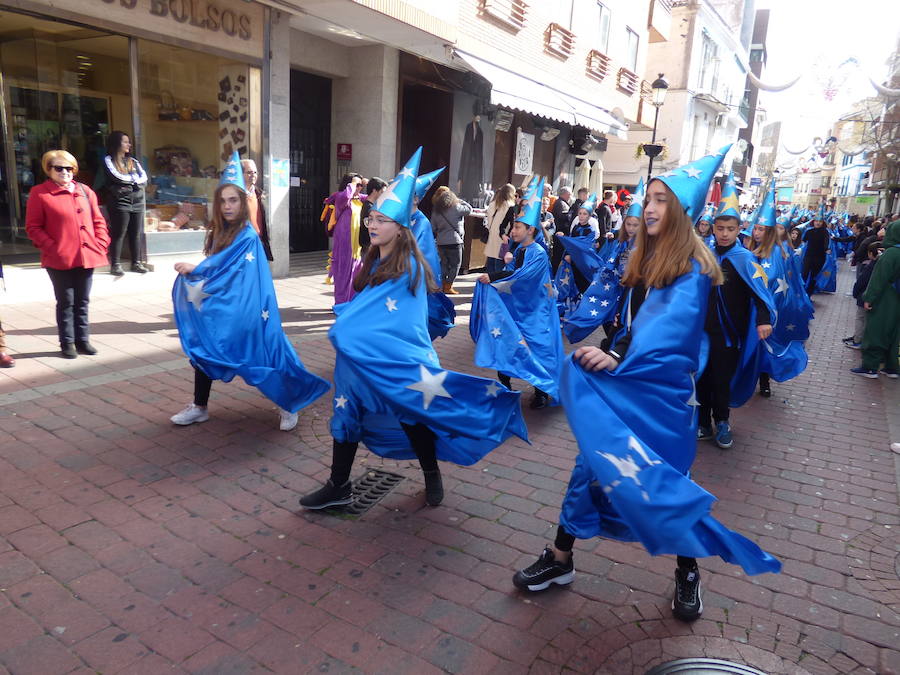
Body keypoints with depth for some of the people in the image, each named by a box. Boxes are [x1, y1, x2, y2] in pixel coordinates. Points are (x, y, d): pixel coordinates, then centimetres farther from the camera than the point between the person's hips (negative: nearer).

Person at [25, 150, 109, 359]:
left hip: (87, 256, 4)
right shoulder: (39, 193, -2)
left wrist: (101, 243, 1)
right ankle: (67, 343, 14)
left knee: (82, 302, 12)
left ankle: (83, 340, 22)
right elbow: (33, 227, -3)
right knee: (66, 302, 4)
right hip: (60, 260, -4)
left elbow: (98, 221, 14)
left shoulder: (85, 191, 11)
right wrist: (51, 247, -13)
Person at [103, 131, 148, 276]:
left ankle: (136, 263, 14)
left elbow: (144, 179, 5)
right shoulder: (108, 160, 1)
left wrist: (126, 180, -7)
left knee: (136, 234, 6)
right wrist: (134, 178, 1)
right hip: (119, 202, -5)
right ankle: (115, 265, -1)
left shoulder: (133, 161, 16)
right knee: (118, 234, -4)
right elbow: (116, 177, -13)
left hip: (137, 201, 5)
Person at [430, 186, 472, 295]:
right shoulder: (455, 208, -10)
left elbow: (433, 228, 8)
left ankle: (442, 285, 15)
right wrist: (459, 200, 8)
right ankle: (448, 287, 2)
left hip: (441, 242, 5)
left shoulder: (435, 211, 5)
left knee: (444, 264, 15)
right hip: (454, 241, -5)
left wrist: (435, 238, 21)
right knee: (455, 264, 5)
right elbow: (469, 209, 0)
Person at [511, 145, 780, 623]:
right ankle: (560, 558, 21)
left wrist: (617, 358, -37)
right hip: (619, 385, 7)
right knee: (592, 463, 8)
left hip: (662, 392, -6)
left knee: (666, 479, 6)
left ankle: (687, 571, 31)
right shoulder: (643, 260, 12)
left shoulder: (692, 268, -12)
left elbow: (672, 326, -26)